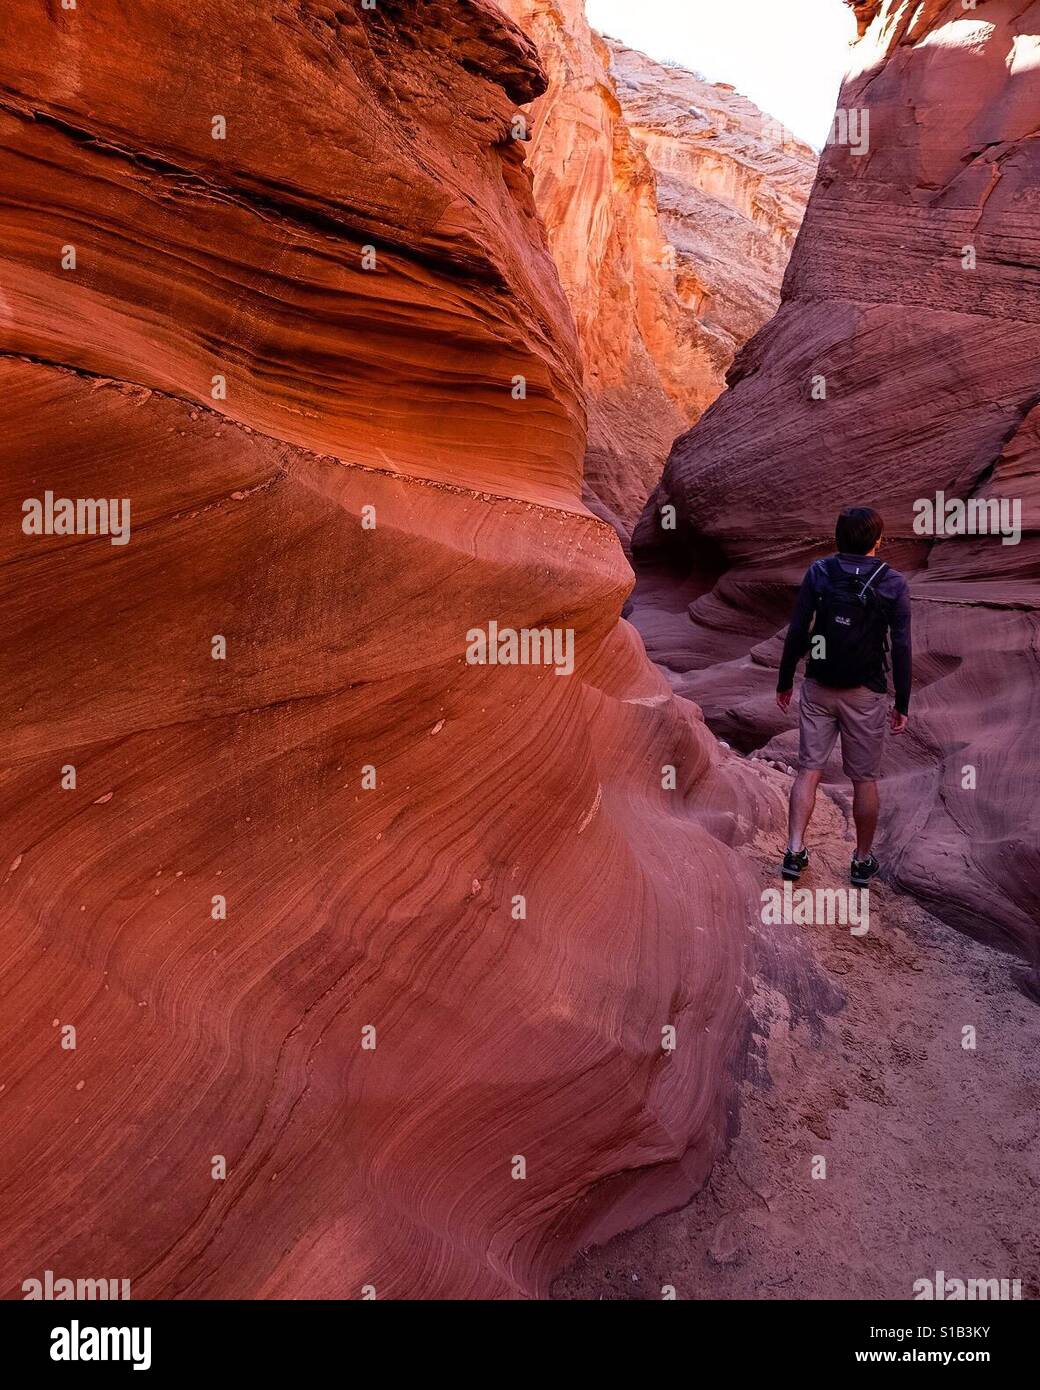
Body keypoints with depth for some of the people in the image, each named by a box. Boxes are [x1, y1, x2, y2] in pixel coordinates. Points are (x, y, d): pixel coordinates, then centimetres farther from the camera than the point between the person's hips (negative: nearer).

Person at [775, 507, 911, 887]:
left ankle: (795, 851, 3)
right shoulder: (893, 584, -7)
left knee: (809, 769, 10)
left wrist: (784, 681, 7)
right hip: (866, 694, -1)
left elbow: (796, 632, -4)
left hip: (819, 688, 2)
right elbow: (901, 648, -6)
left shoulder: (818, 573, -3)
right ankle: (863, 862, 22)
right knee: (864, 779, 10)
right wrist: (902, 703, 1)